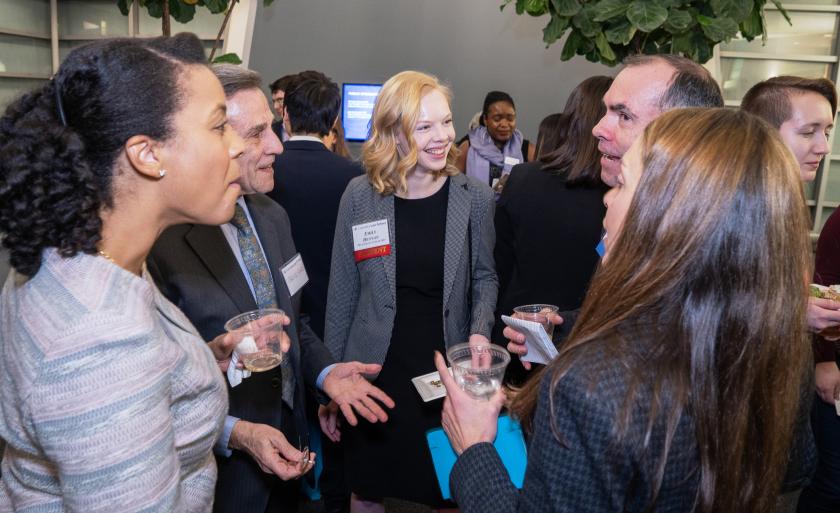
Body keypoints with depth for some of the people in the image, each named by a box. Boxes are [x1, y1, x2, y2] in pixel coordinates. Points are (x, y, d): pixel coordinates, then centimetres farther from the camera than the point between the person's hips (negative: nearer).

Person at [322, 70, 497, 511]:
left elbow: (484, 276, 7)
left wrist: (480, 332, -13)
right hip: (373, 373, 0)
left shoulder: (475, 197, -6)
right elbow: (342, 293, -1)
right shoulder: (359, 195, -6)